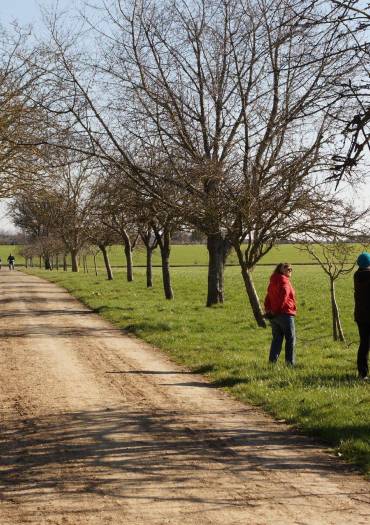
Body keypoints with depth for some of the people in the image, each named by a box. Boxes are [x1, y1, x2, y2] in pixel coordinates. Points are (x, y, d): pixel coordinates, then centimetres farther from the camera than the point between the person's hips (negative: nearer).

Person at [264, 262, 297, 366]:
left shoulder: (273, 282, 17)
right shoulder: (284, 280, -10)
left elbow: (268, 297, 17)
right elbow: (284, 294, -24)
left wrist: (267, 309, 9)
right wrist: (276, 309, -19)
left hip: (274, 315, 8)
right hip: (285, 314, -8)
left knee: (277, 339, 12)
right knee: (290, 339, 1)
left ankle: (272, 361, 8)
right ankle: (290, 363, 0)